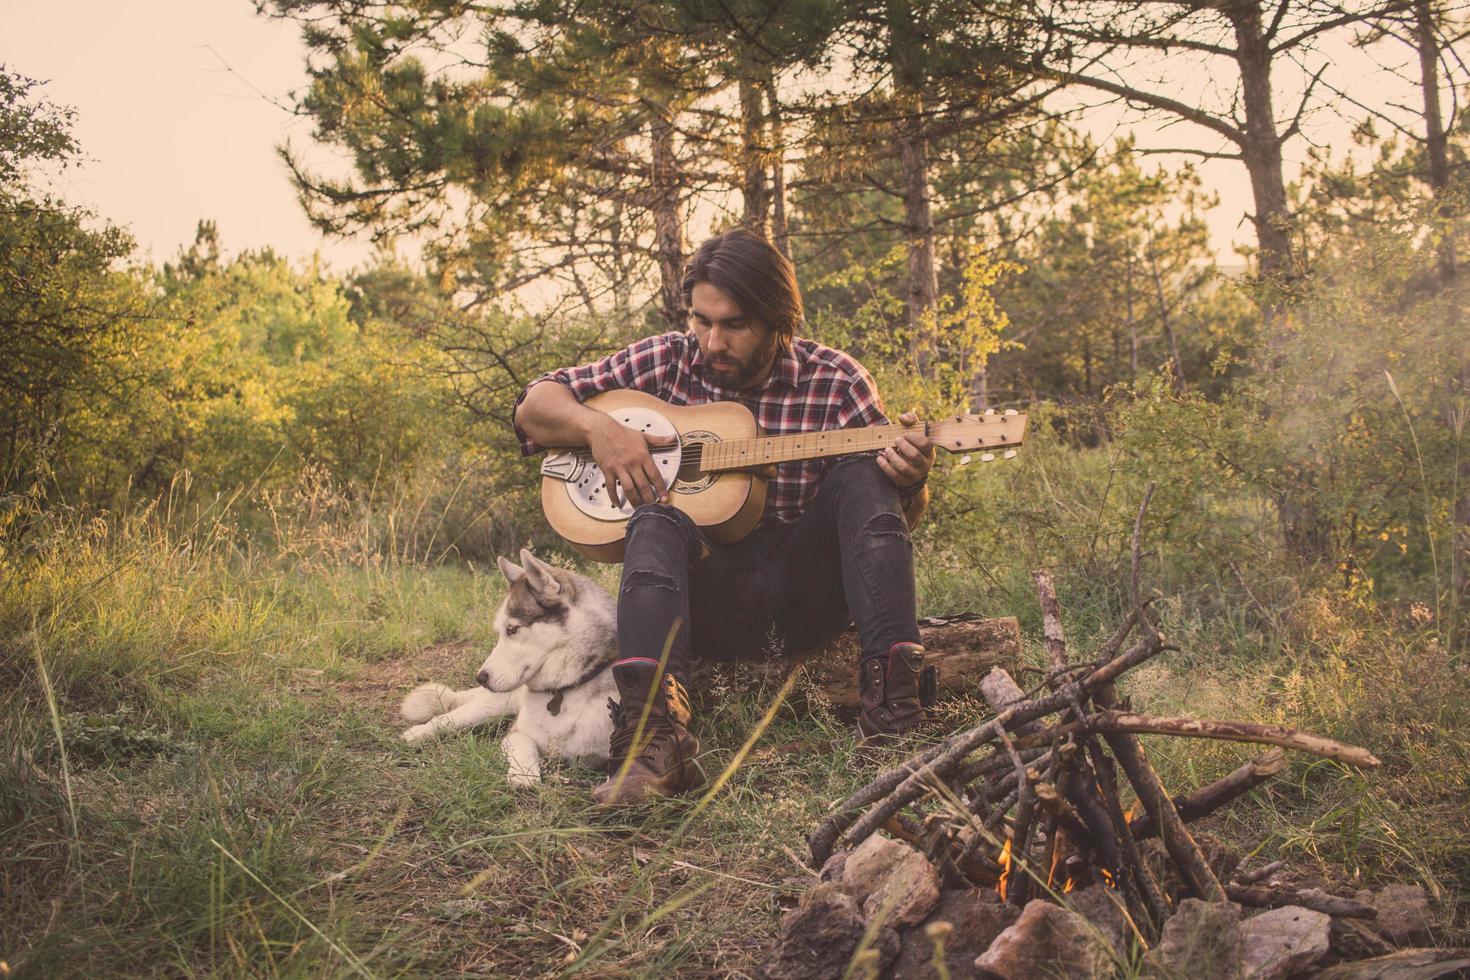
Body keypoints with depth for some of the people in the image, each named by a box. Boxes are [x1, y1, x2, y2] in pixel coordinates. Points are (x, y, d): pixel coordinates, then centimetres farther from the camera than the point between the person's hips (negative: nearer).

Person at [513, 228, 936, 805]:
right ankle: (655, 732, -51)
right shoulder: (666, 363, 4)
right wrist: (597, 427, -15)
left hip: (803, 597, 0)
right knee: (657, 522, -30)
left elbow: (897, 518, 2)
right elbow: (534, 406, 6)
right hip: (703, 596, 1)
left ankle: (892, 694, -36)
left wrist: (911, 485, -23)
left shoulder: (834, 382, 1)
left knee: (861, 475, -23)